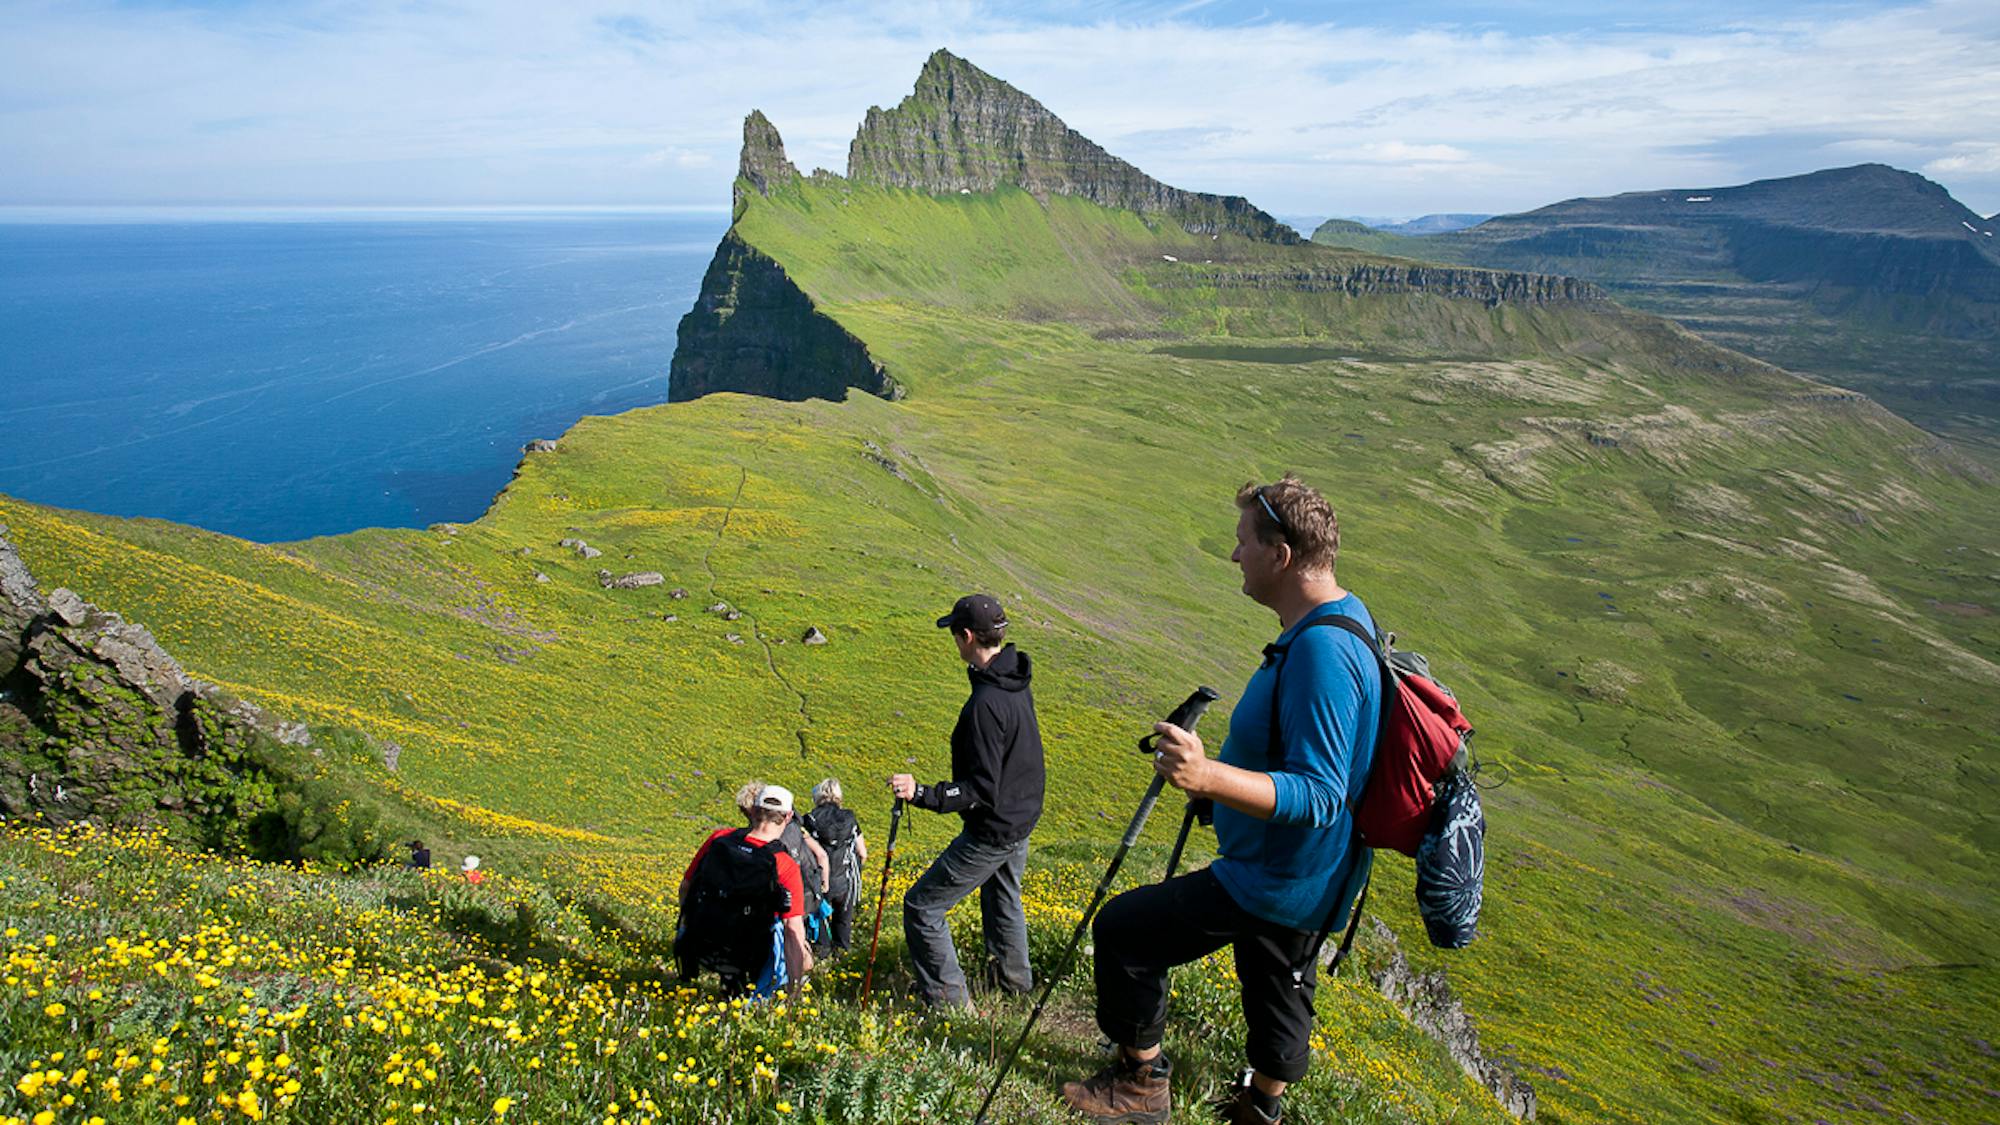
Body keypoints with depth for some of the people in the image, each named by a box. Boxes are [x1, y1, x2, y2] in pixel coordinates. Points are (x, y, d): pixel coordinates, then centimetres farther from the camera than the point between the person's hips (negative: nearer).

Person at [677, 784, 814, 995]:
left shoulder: (718, 838, -7)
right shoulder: (786, 866, -18)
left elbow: (685, 888, 6)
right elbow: (793, 929, -20)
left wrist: (690, 924, 25)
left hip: (700, 952, 4)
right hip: (746, 960, -4)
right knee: (804, 959, 18)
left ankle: (730, 979, 24)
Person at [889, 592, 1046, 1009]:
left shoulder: (985, 703, -31)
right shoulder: (1017, 685, -2)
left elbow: (982, 788, -29)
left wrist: (922, 794, -36)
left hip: (991, 830, -10)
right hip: (1022, 819, 10)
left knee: (922, 906, 1)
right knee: (1002, 896, 32)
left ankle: (949, 1000, 10)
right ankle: (1013, 977, 51)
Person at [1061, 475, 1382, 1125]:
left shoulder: (1319, 652, -31)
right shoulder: (1347, 617, 3)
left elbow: (1319, 797, -34)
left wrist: (1208, 777, -47)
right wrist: (1220, 771, 24)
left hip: (1274, 884, -10)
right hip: (1308, 878, 10)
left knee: (1122, 928, -2)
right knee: (1278, 990, 27)